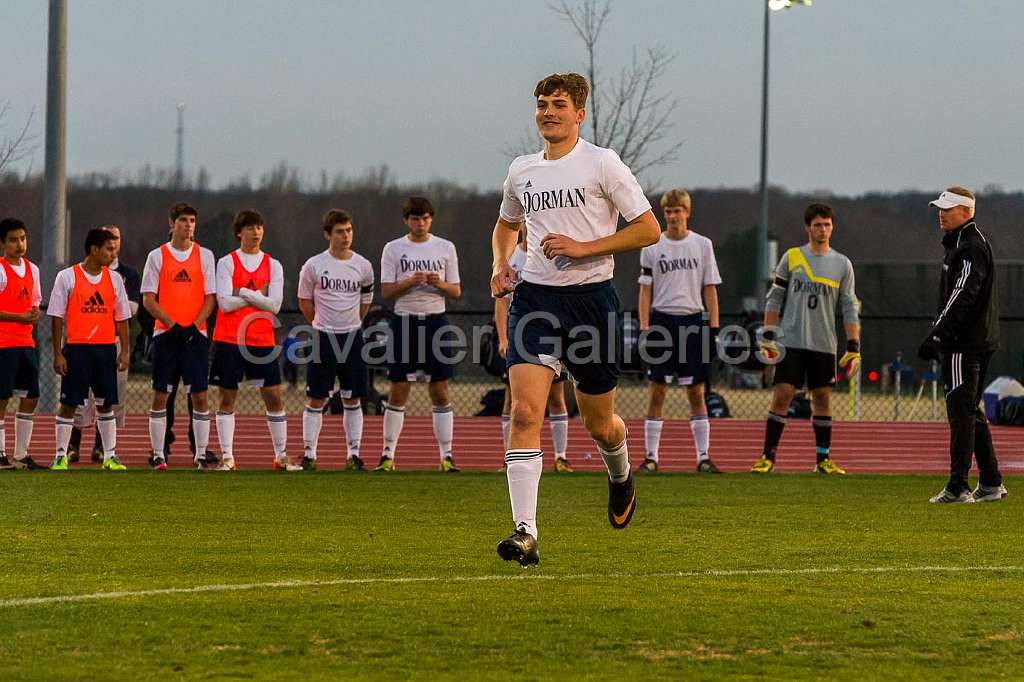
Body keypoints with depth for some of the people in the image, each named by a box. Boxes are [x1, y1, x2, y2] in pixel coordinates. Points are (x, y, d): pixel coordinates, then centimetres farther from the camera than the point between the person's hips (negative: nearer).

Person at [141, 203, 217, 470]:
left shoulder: (205, 255, 7)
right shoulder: (157, 256, 3)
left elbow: (210, 298, 5)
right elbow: (148, 300, 0)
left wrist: (193, 327, -10)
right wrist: (173, 326, -11)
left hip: (196, 335, 1)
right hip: (165, 334, -1)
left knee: (199, 395, -2)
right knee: (160, 395, -1)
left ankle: (201, 453, 3)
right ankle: (157, 454, 4)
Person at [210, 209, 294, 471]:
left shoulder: (273, 265, 7)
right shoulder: (226, 263, 0)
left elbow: (274, 305, -4)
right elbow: (225, 303, -10)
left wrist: (243, 292, -9)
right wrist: (258, 295, -6)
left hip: (263, 340, 2)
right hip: (229, 339, -2)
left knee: (273, 397, 1)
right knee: (227, 398, 1)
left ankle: (281, 455, 9)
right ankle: (227, 457, 6)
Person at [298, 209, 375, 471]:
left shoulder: (363, 266, 2)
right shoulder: (313, 266, -5)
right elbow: (305, 301, 7)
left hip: (352, 337, 2)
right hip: (323, 338, -2)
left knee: (353, 399, 4)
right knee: (316, 399, 0)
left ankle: (353, 454, 9)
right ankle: (309, 454, 5)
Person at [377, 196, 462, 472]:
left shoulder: (446, 248, 8)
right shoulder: (393, 249, 4)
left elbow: (456, 291, 9)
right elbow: (386, 291, 0)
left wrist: (439, 284, -12)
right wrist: (411, 282, -17)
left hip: (436, 320, 1)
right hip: (404, 322, -1)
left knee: (439, 391, 0)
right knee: (398, 391, -1)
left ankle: (446, 455, 3)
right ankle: (388, 454, 4)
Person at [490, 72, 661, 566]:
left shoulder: (601, 164, -5)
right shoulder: (521, 171, 9)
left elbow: (649, 229, -7)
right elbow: (506, 224, 30)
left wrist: (582, 247, -15)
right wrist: (500, 264, 10)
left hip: (591, 297, -3)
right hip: (534, 297, 3)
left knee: (599, 425, 10)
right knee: (525, 412, -16)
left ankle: (621, 477, 47)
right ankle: (525, 533, -21)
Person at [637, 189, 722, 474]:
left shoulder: (702, 245, 7)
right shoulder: (652, 247, 4)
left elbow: (710, 290, 8)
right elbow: (645, 291, 4)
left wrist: (713, 328, 1)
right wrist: (644, 329, -5)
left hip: (694, 321, 1)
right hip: (662, 321, -1)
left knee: (696, 392, 2)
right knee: (656, 391, -2)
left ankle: (703, 456, 3)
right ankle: (651, 456, 1)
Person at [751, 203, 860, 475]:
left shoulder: (842, 264, 6)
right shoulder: (791, 258, 4)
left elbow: (849, 308, 7)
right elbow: (774, 299, 7)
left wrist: (853, 347, 1)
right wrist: (768, 335, 0)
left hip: (824, 345, 1)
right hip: (791, 342, -1)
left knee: (822, 398, 5)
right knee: (781, 396, -7)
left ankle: (824, 459, 12)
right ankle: (767, 457, -3)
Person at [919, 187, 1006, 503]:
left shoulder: (970, 248, -13)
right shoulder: (960, 244, 20)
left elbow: (962, 297, -23)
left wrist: (937, 335, -26)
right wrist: (939, 337, 21)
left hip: (965, 345, -11)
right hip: (977, 342, 11)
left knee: (961, 410, -12)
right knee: (970, 411, 14)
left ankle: (958, 486, -15)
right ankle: (991, 483, 18)